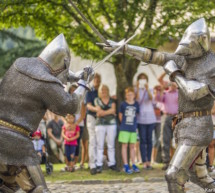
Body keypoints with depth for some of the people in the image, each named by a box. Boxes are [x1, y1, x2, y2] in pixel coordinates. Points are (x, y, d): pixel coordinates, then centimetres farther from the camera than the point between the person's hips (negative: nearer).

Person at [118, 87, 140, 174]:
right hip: (124, 128, -2)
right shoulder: (123, 104, -3)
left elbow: (136, 114, 11)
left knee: (132, 146, 9)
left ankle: (133, 165, 15)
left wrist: (134, 123, 6)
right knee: (124, 145, -1)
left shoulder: (136, 104, 3)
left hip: (133, 128, 2)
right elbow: (120, 115, 4)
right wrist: (124, 123, 5)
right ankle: (126, 165, 1)